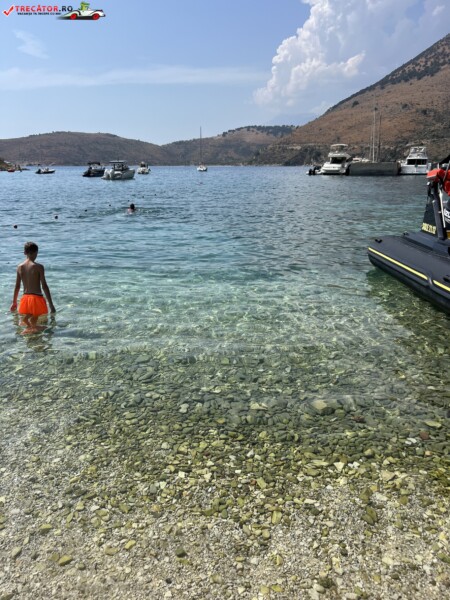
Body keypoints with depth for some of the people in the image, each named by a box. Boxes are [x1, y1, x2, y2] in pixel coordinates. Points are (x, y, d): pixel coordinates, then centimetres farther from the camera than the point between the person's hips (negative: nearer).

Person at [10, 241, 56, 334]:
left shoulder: (20, 267, 6)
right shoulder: (38, 267, -9)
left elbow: (17, 286, 12)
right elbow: (44, 286, -11)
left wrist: (14, 302, 25)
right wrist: (51, 304, -8)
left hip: (25, 298, 5)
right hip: (36, 299, -5)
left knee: (27, 322, 17)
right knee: (34, 325, 2)